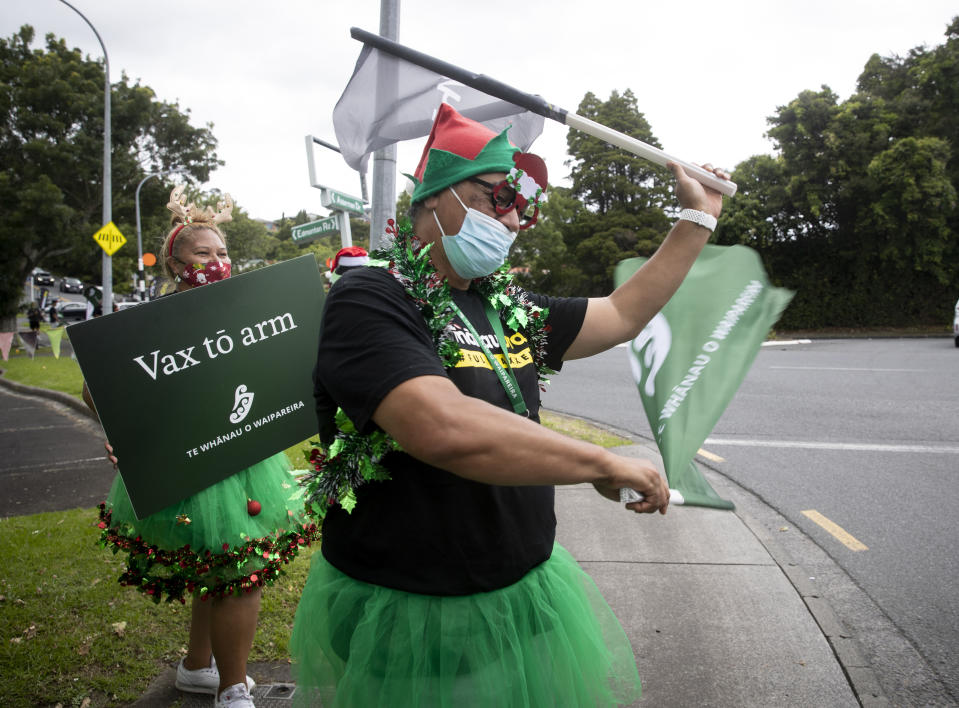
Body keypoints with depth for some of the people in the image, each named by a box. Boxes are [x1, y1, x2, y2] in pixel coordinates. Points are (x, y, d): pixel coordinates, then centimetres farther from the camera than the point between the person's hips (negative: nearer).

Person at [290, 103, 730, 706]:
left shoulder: (505, 307, 5)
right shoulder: (371, 301, -19)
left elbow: (622, 315, 17)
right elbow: (446, 430, -35)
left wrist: (699, 218, 18)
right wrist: (605, 465, -25)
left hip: (526, 589, 8)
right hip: (411, 616, -7)